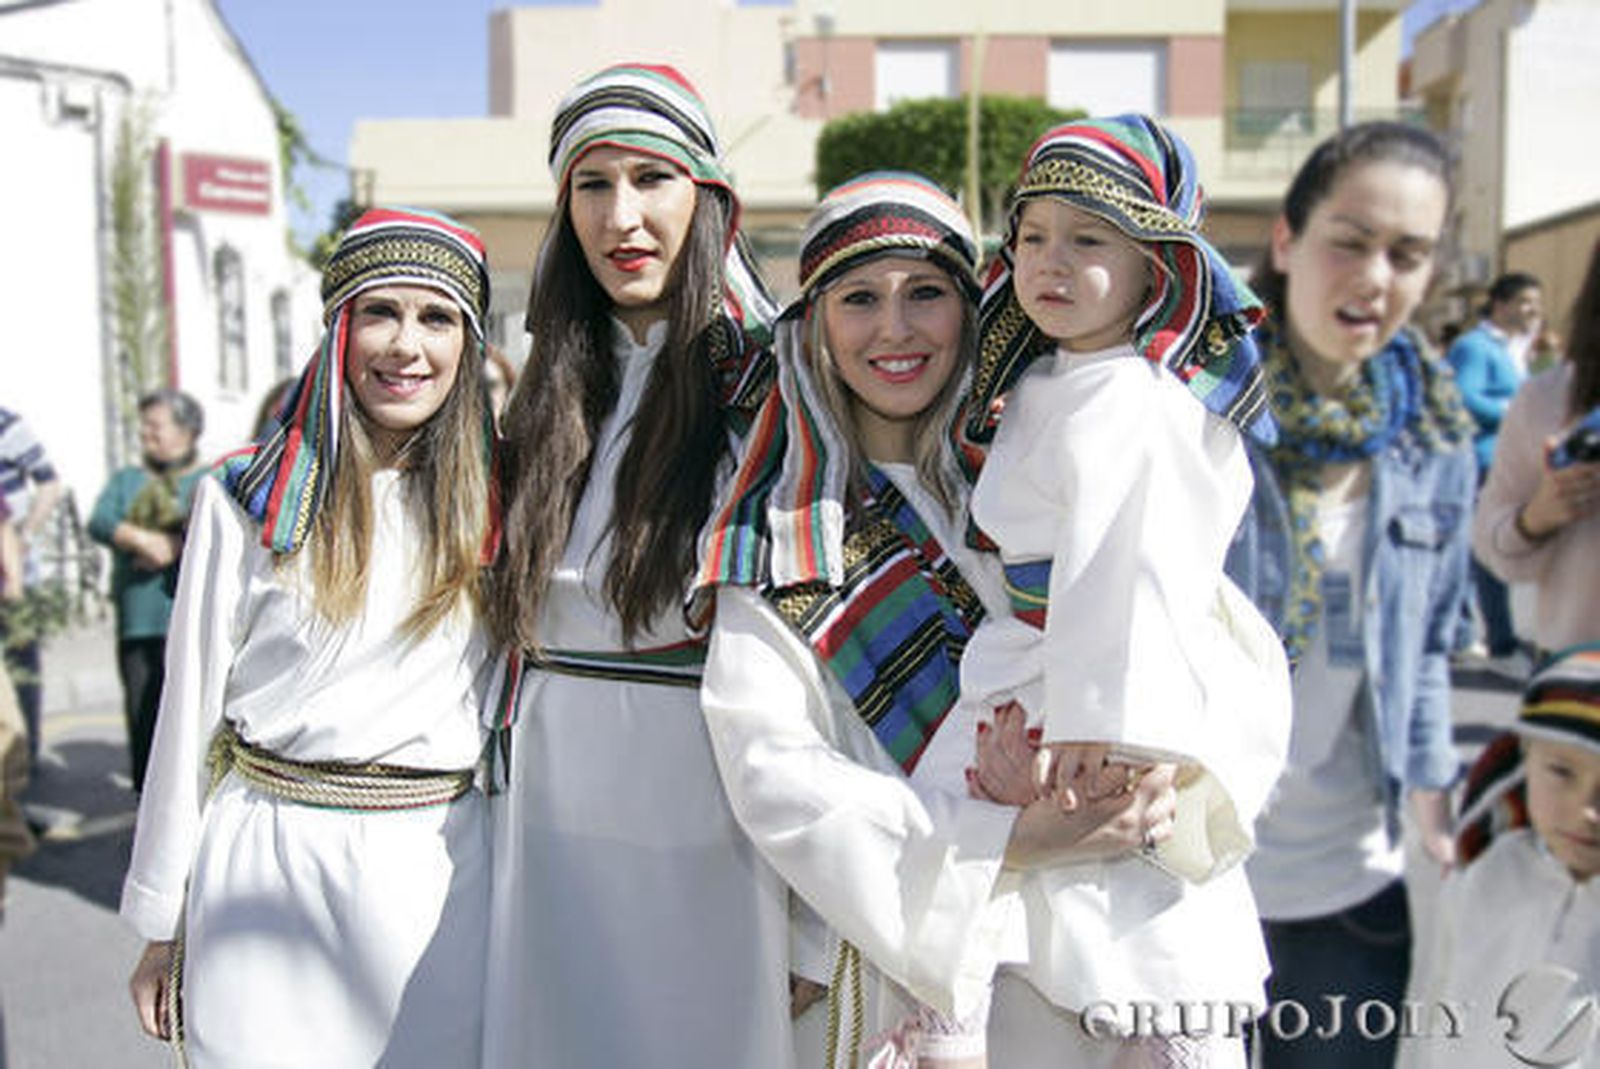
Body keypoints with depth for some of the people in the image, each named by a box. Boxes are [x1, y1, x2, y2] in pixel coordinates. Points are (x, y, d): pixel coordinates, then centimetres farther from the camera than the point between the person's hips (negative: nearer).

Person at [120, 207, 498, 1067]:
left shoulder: (491, 504, 2)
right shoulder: (248, 499, -2)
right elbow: (189, 710, 2)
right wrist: (161, 925, 5)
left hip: (441, 867, 1)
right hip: (267, 863, -1)